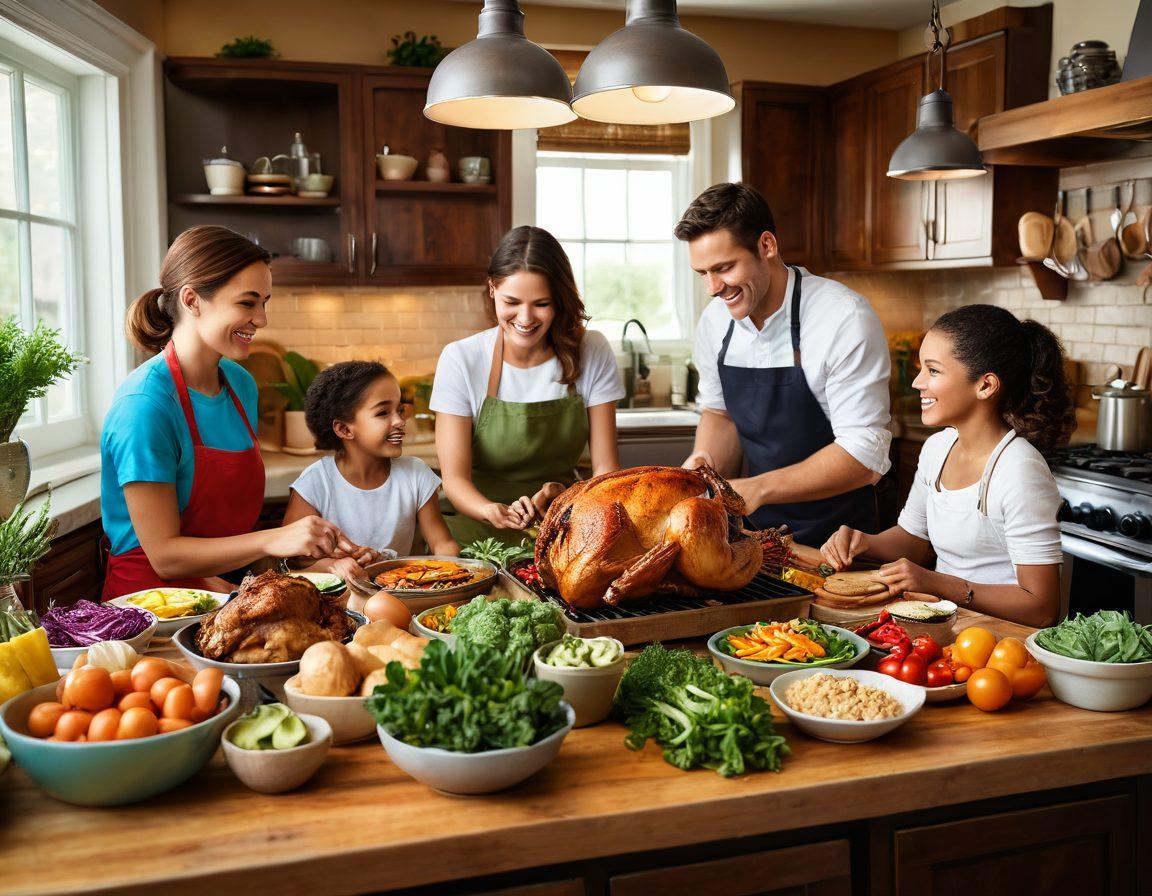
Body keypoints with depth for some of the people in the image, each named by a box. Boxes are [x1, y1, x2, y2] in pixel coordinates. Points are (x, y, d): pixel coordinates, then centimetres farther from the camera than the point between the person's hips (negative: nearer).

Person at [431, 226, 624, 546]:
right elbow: (455, 477, -12)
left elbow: (605, 466, -2)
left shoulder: (592, 354, -4)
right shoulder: (460, 360, -8)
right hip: (480, 533, -1)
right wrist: (494, 512, -34)